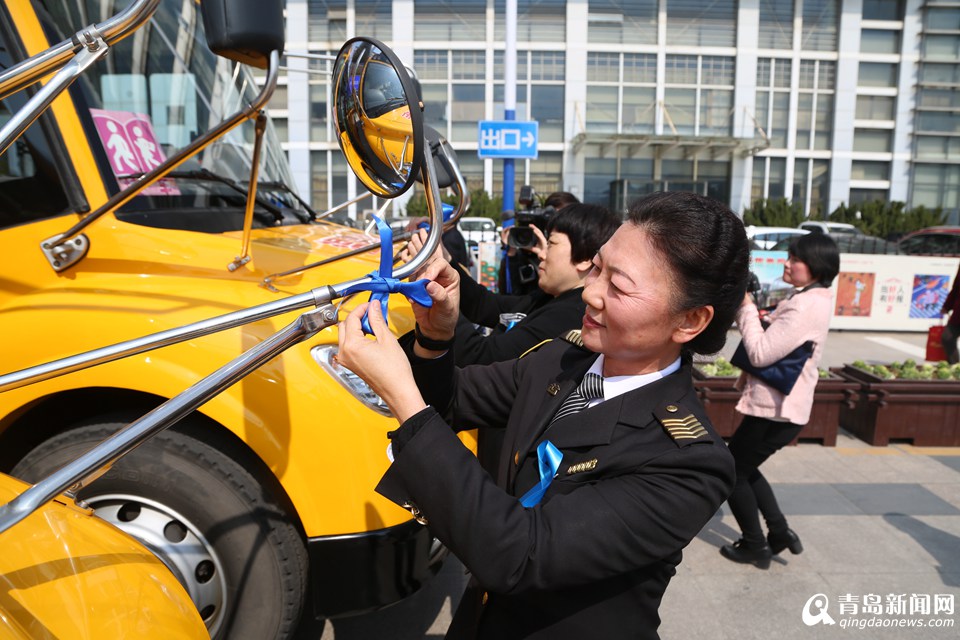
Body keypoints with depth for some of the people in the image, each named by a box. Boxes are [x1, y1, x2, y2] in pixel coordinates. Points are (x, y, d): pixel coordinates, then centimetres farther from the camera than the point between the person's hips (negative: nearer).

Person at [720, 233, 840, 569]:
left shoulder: (805, 307, -23)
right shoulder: (813, 299, 11)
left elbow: (761, 353, -26)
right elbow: (775, 347, 17)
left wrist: (746, 307, -18)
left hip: (776, 408, -10)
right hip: (783, 404, 10)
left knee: (731, 472, 6)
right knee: (744, 468, 23)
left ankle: (755, 546, 20)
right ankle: (779, 532, 28)